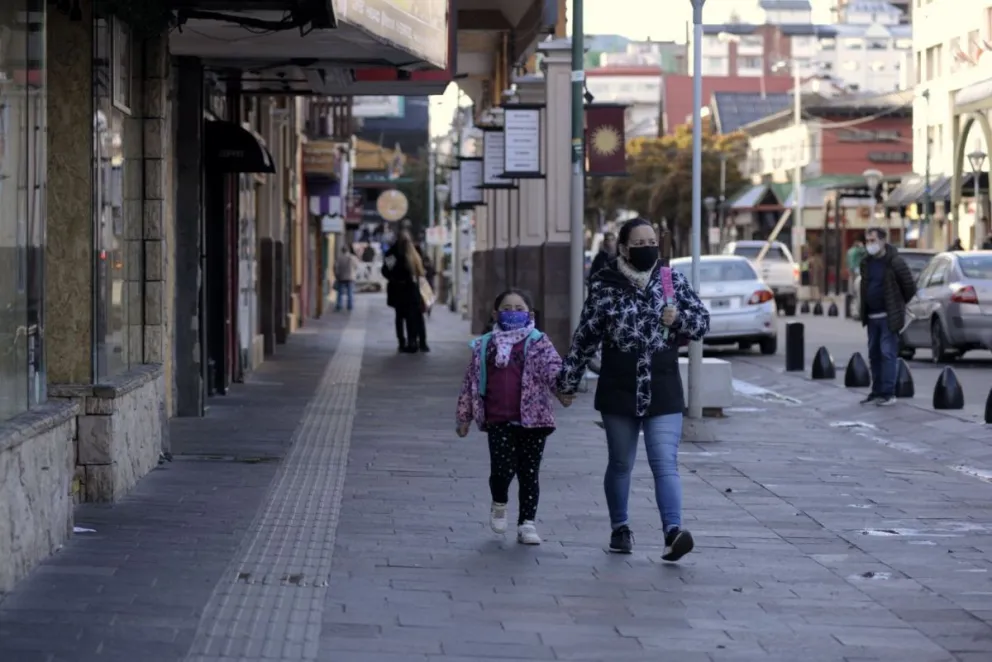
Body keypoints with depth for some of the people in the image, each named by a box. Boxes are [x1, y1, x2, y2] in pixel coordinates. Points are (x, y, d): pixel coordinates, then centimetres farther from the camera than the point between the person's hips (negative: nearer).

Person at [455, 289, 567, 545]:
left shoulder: (538, 343, 2)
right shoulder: (484, 346, 10)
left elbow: (553, 368, -12)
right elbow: (471, 381, 15)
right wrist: (464, 416, 15)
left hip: (532, 419, -1)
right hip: (499, 420, 1)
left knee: (529, 473, 3)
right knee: (503, 468, -9)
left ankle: (527, 523, 13)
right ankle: (499, 504, 23)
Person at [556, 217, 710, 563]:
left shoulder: (672, 281, 3)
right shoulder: (605, 286, -2)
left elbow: (702, 320, 10)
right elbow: (585, 336, 3)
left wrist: (679, 319, -12)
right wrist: (568, 381, 6)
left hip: (663, 392, 0)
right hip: (618, 392, 0)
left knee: (665, 463, -12)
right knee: (621, 464, 13)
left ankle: (673, 531, -24)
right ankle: (620, 529, 29)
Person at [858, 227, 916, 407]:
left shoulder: (894, 262, -12)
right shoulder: (866, 263, 8)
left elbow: (910, 287, -6)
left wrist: (897, 305, 5)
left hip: (888, 317, -7)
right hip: (872, 316, 7)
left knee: (888, 353, -9)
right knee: (874, 354, 10)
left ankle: (888, 393, -8)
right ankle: (877, 392, 17)